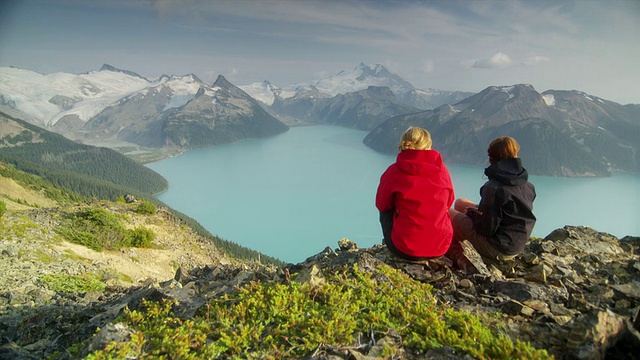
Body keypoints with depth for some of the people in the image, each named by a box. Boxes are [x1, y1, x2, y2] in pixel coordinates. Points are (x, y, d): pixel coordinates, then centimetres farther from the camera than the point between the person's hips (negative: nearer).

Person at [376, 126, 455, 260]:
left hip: (405, 250, -3)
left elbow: (381, 205, 4)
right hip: (441, 248, 3)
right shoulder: (442, 170, -1)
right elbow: (448, 203, 13)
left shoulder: (394, 171, -9)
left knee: (385, 212, 24)